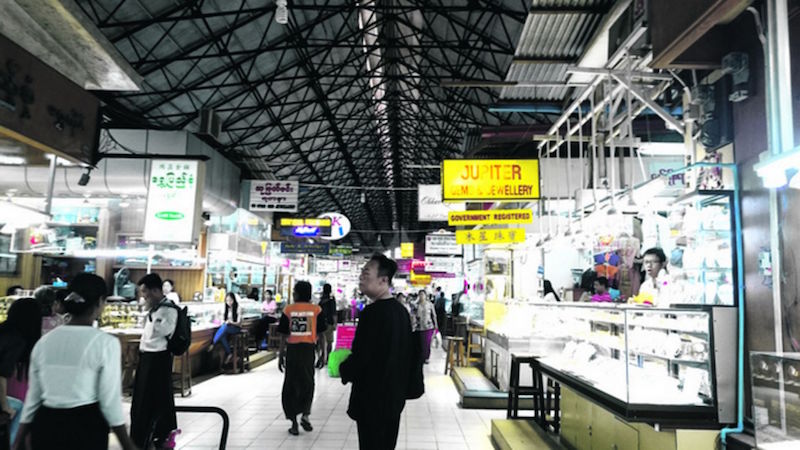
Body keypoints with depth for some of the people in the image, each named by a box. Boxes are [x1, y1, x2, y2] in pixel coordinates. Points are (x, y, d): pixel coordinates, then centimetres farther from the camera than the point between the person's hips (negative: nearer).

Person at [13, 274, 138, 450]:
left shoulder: (44, 341, 2)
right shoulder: (105, 342, -14)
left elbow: (33, 397, 7)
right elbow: (110, 401, -14)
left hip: (45, 425, 5)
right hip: (86, 426, -4)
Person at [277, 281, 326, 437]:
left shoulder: (288, 310, -1)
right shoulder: (316, 310, -1)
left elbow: (284, 335, -1)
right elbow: (321, 334, -1)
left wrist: (281, 355, 7)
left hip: (292, 350, 0)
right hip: (308, 349, 0)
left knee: (291, 386, 10)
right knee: (308, 384, 19)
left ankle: (294, 422, 11)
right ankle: (305, 416, 10)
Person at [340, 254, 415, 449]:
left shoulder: (373, 312, -22)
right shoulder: (401, 310, 5)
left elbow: (361, 356, -23)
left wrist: (344, 369, -3)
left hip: (373, 397, -8)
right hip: (394, 392, 8)